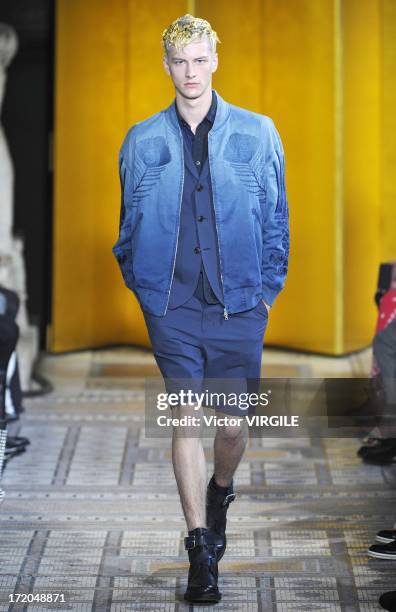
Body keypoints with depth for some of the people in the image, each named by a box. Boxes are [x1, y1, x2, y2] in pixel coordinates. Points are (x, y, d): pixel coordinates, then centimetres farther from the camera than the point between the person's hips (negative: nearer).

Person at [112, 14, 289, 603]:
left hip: (239, 309, 0)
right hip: (172, 308, 0)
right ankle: (201, 548, 8)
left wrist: (267, 289, 1)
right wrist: (142, 286, 6)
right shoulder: (142, 141, 6)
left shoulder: (257, 133, 4)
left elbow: (276, 219, 7)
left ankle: (219, 494, 38)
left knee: (234, 425, 4)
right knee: (187, 420, -1)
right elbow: (129, 223, 14)